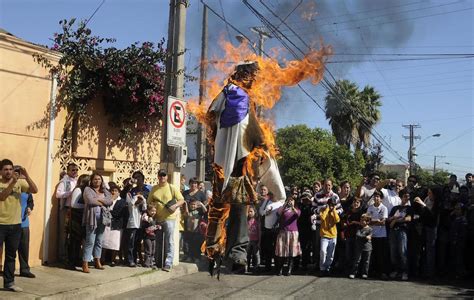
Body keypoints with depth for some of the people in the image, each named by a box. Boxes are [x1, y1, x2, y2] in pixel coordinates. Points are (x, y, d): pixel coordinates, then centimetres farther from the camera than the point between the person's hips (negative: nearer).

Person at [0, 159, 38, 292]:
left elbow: (35, 190, -9)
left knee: (11, 256, 11)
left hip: (15, 225, 3)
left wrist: (26, 176, -20)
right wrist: (13, 182, -30)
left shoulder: (20, 182, 2)